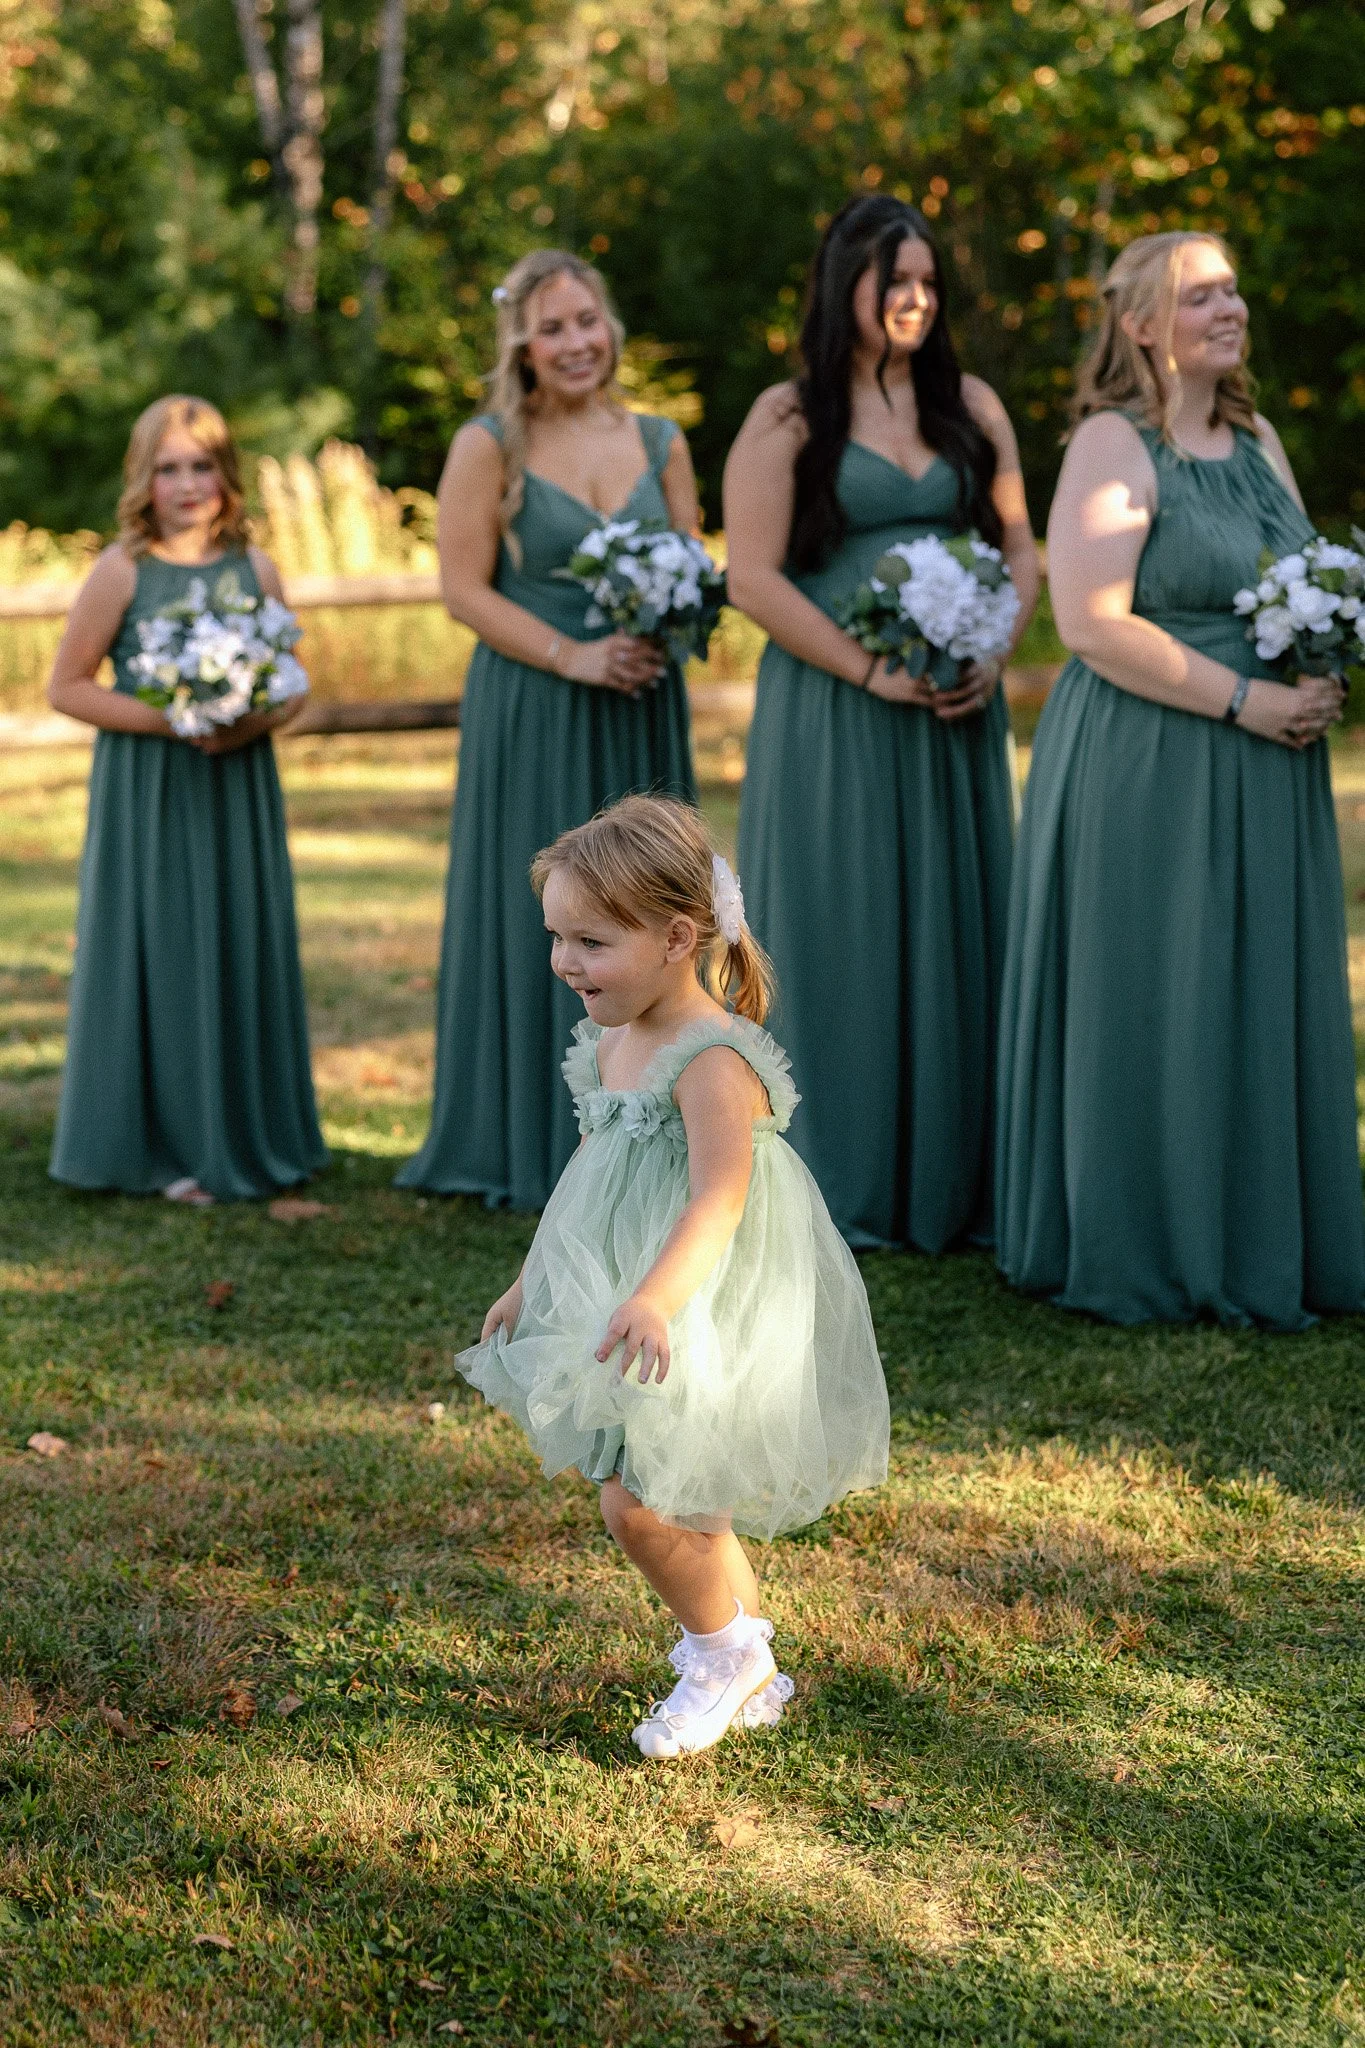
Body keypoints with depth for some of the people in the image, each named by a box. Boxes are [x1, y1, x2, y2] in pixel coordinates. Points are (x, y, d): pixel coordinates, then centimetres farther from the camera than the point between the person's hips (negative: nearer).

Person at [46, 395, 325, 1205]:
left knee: (244, 950, 8)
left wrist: (256, 721, -12)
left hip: (239, 791, 4)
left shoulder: (255, 568, 4)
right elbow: (67, 687, -5)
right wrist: (167, 718, -16)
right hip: (148, 795, -3)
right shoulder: (122, 572, -6)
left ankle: (248, 1134, 21)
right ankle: (167, 1145, 12)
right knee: (161, 952, 0)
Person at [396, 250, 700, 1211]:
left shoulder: (659, 441, 10)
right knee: (539, 916, -1)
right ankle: (535, 1141, 10)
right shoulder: (489, 447, -2)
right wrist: (573, 656, -16)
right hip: (532, 715, -4)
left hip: (643, 709, 4)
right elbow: (464, 587, -7)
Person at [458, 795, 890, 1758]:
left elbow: (717, 1202, -37)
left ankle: (727, 1658, 16)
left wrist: (655, 1299, -52)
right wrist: (531, 1282, 25)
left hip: (709, 1318, -9)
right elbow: (591, 1171, 18)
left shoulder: (714, 1062, -24)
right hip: (615, 1304, 9)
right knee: (686, 1506, 17)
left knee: (638, 1499, -9)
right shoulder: (611, 1045, 4)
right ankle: (748, 1668, 36)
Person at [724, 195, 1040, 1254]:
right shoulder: (787, 419, -2)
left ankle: (952, 1181, 15)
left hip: (956, 709, 4)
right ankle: (843, 1183, 9)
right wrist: (871, 670, -15)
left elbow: (1020, 548, 12)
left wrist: (993, 653, -6)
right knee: (844, 936, 0)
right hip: (832, 711, -4)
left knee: (955, 929, 6)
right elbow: (753, 579, -9)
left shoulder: (970, 405, 11)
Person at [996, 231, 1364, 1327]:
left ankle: (1260, 1245, 22)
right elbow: (1091, 622, -19)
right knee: (1149, 1009, -1)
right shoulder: (1114, 445, -10)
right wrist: (1243, 699, -18)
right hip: (1146, 772, -8)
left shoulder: (1258, 440, 14)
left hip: (1266, 779, 8)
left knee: (1265, 1006, 11)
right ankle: (1146, 1257, 11)